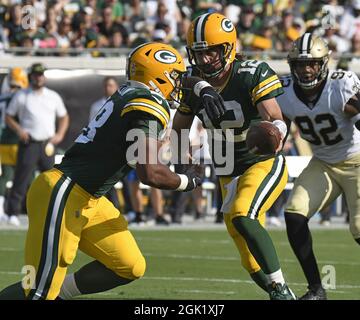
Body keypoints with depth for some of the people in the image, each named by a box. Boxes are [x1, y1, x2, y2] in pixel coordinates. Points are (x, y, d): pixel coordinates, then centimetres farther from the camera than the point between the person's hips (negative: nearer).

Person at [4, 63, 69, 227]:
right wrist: (19, 130, -10)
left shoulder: (53, 97, 12)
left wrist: (60, 134, 3)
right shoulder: (21, 96, 4)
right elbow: (8, 117, 7)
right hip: (28, 144, -3)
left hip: (47, 144, 3)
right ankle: (13, 213, -8)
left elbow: (64, 117, 19)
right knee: (21, 178, -9)